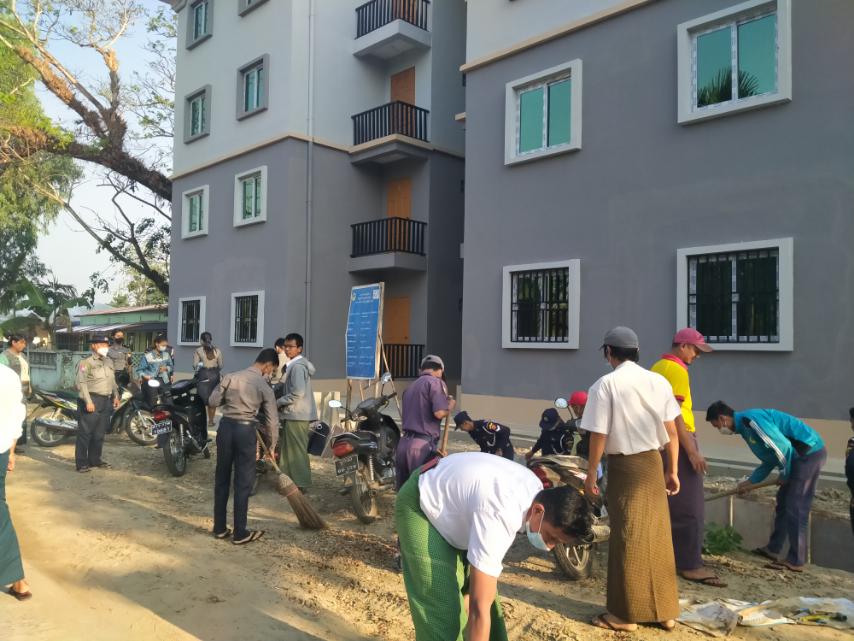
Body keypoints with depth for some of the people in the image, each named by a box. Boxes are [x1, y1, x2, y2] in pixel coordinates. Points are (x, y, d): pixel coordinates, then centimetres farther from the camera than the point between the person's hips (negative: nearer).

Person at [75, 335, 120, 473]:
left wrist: (115, 396, 15)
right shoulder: (87, 362, -7)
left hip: (106, 401, 8)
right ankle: (81, 462, -1)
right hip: (92, 401, -7)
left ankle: (95, 459, 23)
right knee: (85, 433, -5)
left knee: (99, 433, 13)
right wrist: (88, 401, -20)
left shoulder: (109, 362, 18)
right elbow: (81, 382, -14)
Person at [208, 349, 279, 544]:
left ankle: (219, 528, 22)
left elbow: (212, 402, 5)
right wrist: (272, 445, 11)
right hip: (245, 431, -4)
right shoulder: (265, 387, -4)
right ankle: (240, 533, 10)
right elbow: (272, 420, -1)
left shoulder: (230, 377, 3)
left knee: (221, 479, 13)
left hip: (225, 427, 4)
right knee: (243, 483, 4)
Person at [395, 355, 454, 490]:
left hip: (403, 444, 8)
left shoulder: (411, 386, 22)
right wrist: (451, 405, 5)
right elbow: (439, 412, -18)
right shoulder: (435, 382, -3)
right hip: (422, 446, -8)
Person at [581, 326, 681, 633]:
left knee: (627, 539, 4)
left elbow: (599, 436, -12)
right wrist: (672, 470, 13)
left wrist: (591, 473, -2)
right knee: (657, 537, 13)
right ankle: (665, 611, 22)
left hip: (623, 466, -4)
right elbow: (671, 432, 4)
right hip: (653, 463, 4)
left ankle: (625, 614, 14)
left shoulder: (605, 384, -11)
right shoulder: (659, 381, 2)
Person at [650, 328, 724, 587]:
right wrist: (692, 451, -21)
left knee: (667, 503, 16)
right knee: (690, 507, -4)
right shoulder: (677, 370, -14)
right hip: (678, 441, -10)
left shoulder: (657, 367, 15)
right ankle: (691, 565, 0)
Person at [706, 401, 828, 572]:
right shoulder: (745, 425, 13)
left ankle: (795, 561, 2)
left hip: (810, 452, -10)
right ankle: (773, 548, 27)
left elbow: (783, 446, -24)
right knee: (783, 502, 16)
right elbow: (770, 459, 20)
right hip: (803, 455, 10)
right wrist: (750, 482, 20)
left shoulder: (751, 419, -19)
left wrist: (785, 475, -10)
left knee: (795, 508, -6)